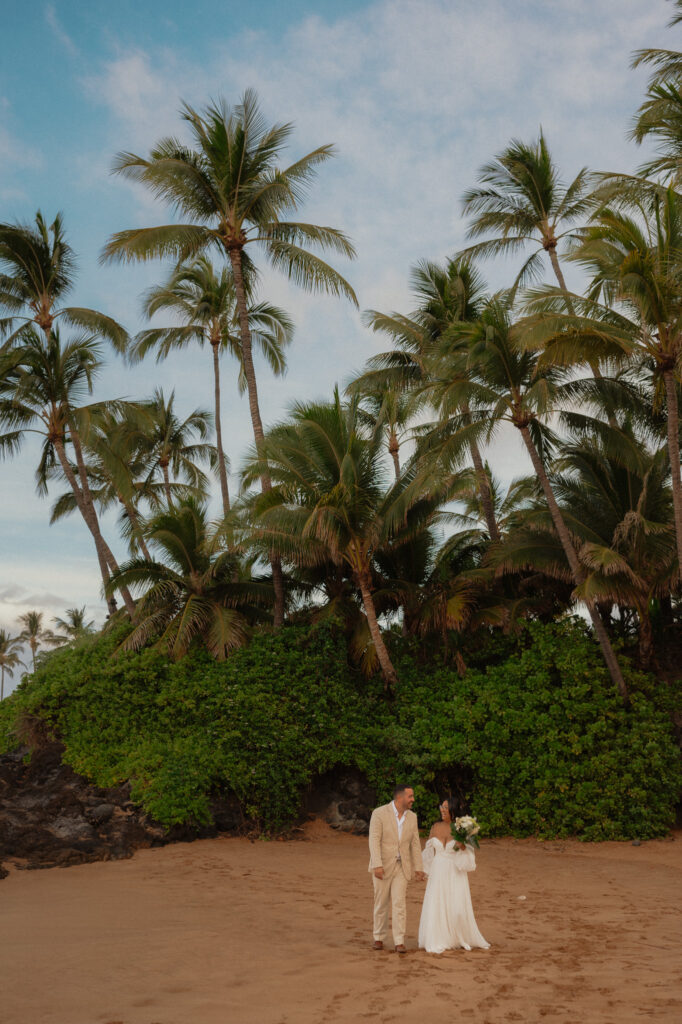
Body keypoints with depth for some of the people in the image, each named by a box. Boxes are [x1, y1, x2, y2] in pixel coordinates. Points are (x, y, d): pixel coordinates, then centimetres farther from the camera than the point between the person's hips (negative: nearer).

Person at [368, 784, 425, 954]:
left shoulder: (412, 817, 2)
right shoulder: (379, 813, -13)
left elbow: (415, 844, 5)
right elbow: (374, 841, -18)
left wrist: (418, 868, 0)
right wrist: (377, 865, -26)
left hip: (402, 867, 3)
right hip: (382, 866, -3)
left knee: (399, 903, -7)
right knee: (381, 903, 7)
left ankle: (399, 943, -3)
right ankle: (379, 938, 24)